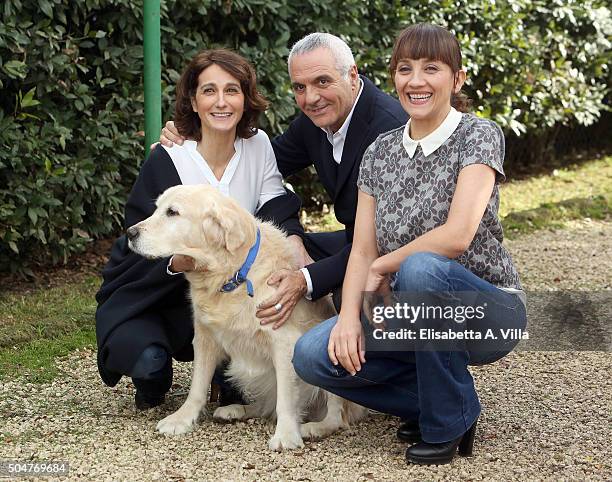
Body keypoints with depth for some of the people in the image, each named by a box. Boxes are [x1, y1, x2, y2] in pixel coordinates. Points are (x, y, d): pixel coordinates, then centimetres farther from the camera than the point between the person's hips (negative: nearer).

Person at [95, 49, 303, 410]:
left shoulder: (258, 145, -4)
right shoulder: (167, 160, -17)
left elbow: (278, 212, -5)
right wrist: (176, 261, -40)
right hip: (148, 296, -4)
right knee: (147, 360, -32)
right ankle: (155, 379, 8)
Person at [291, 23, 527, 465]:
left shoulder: (479, 135, -10)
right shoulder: (380, 152, 6)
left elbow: (456, 236, -23)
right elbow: (363, 250, 1)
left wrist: (383, 268, -12)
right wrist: (349, 315, -17)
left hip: (486, 309, -5)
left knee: (419, 268, -37)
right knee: (312, 355, -18)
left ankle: (450, 421, -16)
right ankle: (433, 398, 5)